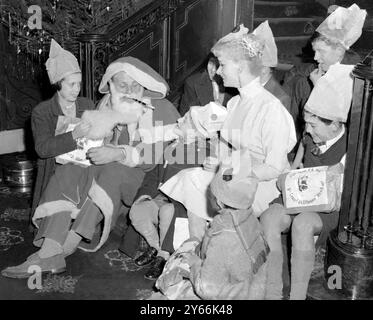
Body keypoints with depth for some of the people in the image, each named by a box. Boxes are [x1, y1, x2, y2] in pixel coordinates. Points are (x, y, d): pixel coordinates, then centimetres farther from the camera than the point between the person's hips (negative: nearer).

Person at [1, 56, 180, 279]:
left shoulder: (162, 109, -1)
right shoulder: (108, 103, 14)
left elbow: (160, 151, -14)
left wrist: (120, 154, -27)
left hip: (146, 173, -5)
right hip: (106, 170, 5)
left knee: (111, 173, -35)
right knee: (66, 173, -20)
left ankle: (66, 247, -33)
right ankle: (48, 253, -33)